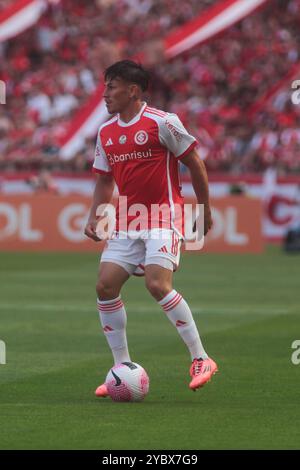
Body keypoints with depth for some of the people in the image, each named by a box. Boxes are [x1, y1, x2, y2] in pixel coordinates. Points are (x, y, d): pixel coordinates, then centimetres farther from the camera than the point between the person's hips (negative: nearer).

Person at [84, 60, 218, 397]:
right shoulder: (106, 133, 10)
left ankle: (200, 359, -10)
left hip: (163, 218, -7)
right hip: (125, 222, 7)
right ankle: (122, 367, 5)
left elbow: (194, 163, -3)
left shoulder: (162, 122, -10)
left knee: (158, 284, -22)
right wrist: (94, 217, 3)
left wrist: (204, 210, 1)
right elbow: (105, 180, 19)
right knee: (105, 286, -6)